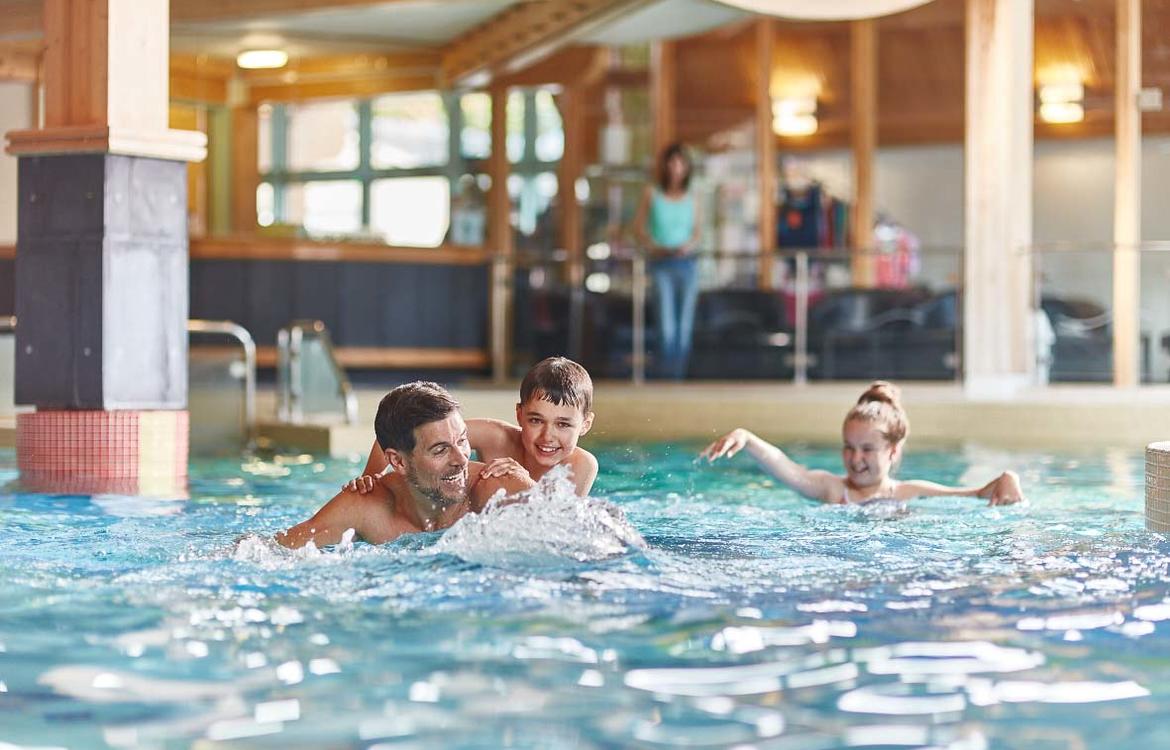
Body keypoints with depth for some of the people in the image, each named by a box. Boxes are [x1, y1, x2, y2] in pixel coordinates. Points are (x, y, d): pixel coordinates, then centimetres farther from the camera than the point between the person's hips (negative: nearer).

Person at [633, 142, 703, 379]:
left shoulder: (691, 199, 8)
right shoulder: (652, 194, 4)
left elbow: (698, 231, 14)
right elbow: (639, 227, 7)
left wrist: (689, 245, -7)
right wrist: (654, 247, -9)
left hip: (687, 263, 2)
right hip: (662, 264, -2)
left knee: (685, 322, 3)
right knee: (666, 321, -13)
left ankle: (680, 371, 9)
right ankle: (666, 370, -14)